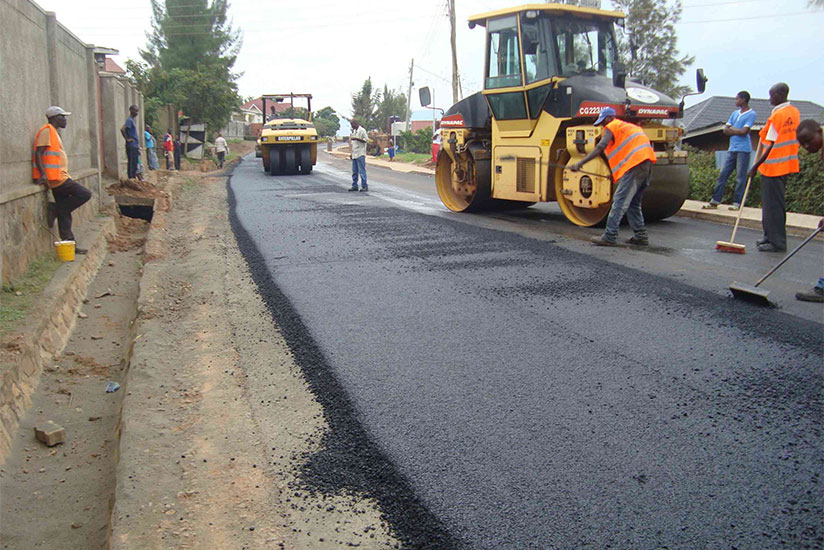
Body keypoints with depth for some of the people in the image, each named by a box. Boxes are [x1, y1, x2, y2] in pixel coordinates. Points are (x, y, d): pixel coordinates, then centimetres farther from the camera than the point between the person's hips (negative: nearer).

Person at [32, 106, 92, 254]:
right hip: (55, 178, -10)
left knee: (64, 213, 8)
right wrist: (43, 174, -24)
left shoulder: (53, 132, 23)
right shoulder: (46, 131, -7)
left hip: (59, 177, 10)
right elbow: (38, 154, -15)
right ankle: (55, 210, -5)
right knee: (85, 194, -13)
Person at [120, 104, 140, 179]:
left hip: (135, 146, 9)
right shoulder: (129, 120, -11)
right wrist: (127, 139, -18)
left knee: (134, 164, 10)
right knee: (132, 164, -9)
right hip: (131, 146, -9)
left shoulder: (133, 120, 18)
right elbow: (122, 129, -26)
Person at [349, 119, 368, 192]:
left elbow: (367, 140, -15)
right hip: (354, 154, 8)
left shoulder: (362, 130, -6)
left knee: (362, 171, -8)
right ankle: (354, 186, 14)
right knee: (354, 171, 9)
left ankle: (364, 186, -5)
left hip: (360, 154, -8)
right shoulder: (354, 131, 19)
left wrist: (357, 139, -21)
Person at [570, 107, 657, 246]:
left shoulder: (612, 127, 5)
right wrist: (615, 174, 29)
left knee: (619, 202, -9)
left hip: (635, 164, -9)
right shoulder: (629, 126, 31)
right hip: (647, 162, 9)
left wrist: (580, 164, -13)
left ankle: (609, 237, -11)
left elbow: (600, 148, -9)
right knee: (633, 203, 17)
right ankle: (641, 236, 17)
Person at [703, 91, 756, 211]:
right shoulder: (734, 113, 18)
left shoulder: (751, 114, -3)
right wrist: (737, 131, -6)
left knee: (740, 177, -4)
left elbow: (744, 131, -13)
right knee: (723, 174, 4)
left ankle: (737, 203, -1)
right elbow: (726, 130, 11)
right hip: (732, 149, 7)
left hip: (743, 150, -7)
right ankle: (715, 201, 6)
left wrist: (732, 129, 0)